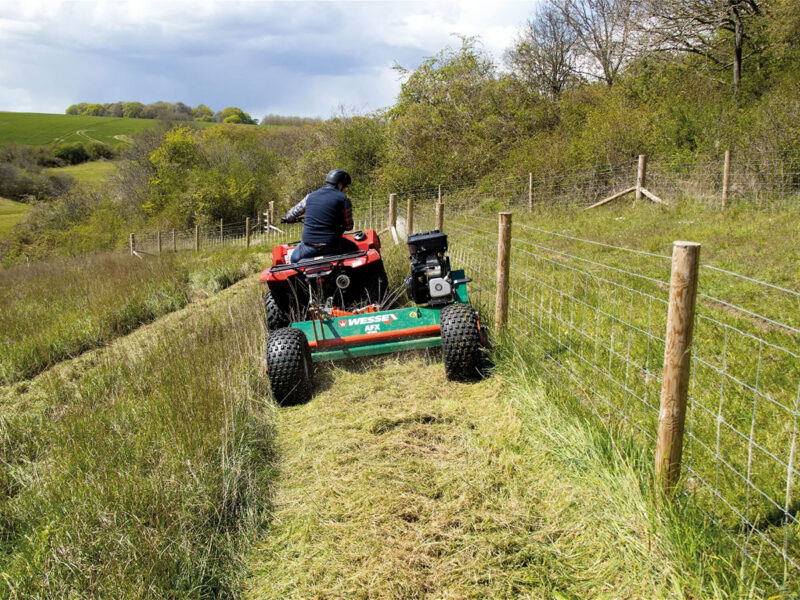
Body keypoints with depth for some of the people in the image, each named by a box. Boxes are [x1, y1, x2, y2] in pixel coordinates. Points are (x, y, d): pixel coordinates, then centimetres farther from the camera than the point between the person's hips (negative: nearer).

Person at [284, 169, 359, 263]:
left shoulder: (310, 197, 9)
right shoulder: (343, 199, -2)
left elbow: (292, 213, 21)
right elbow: (349, 226, 2)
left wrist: (288, 219, 45)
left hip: (309, 246, 2)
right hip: (332, 246, -2)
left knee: (294, 258, 31)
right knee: (354, 249, 25)